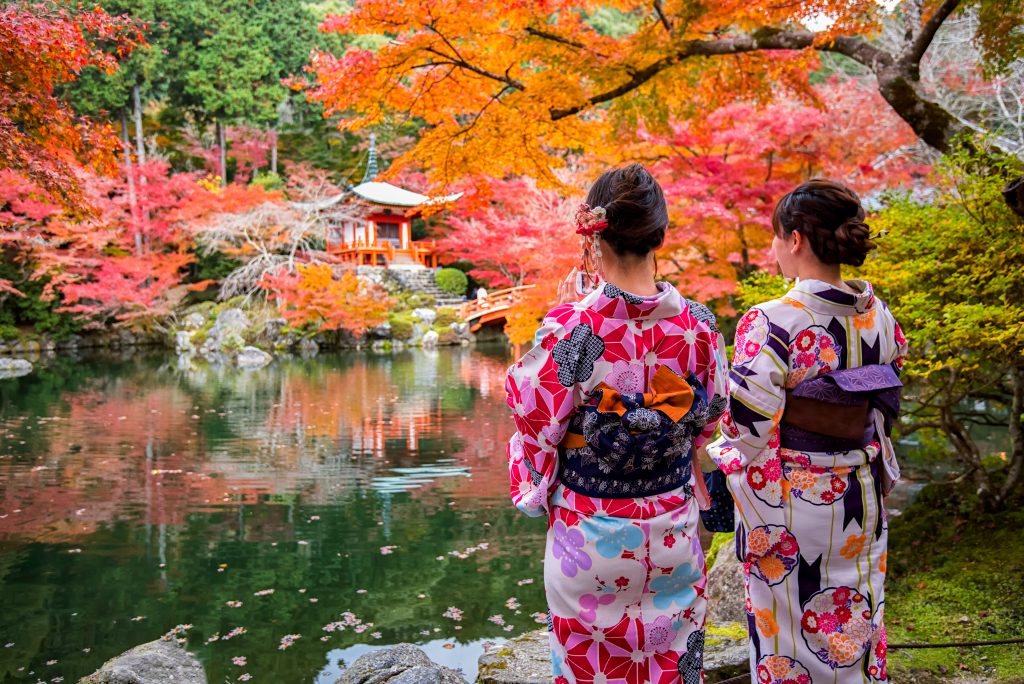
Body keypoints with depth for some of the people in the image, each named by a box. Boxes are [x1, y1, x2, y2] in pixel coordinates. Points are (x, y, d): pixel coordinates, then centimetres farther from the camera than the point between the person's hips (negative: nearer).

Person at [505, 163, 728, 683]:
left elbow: (535, 416, -8)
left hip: (590, 531, -3)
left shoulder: (571, 328, -22)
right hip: (673, 525, 3)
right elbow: (710, 415, 4)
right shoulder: (697, 324, -10)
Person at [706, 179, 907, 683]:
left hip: (786, 507, -6)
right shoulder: (880, 318, -3)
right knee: (854, 627, 24)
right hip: (859, 500, 6)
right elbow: (887, 407, 7)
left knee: (789, 629, 14)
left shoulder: (770, 324, -23)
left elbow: (749, 431, -21)